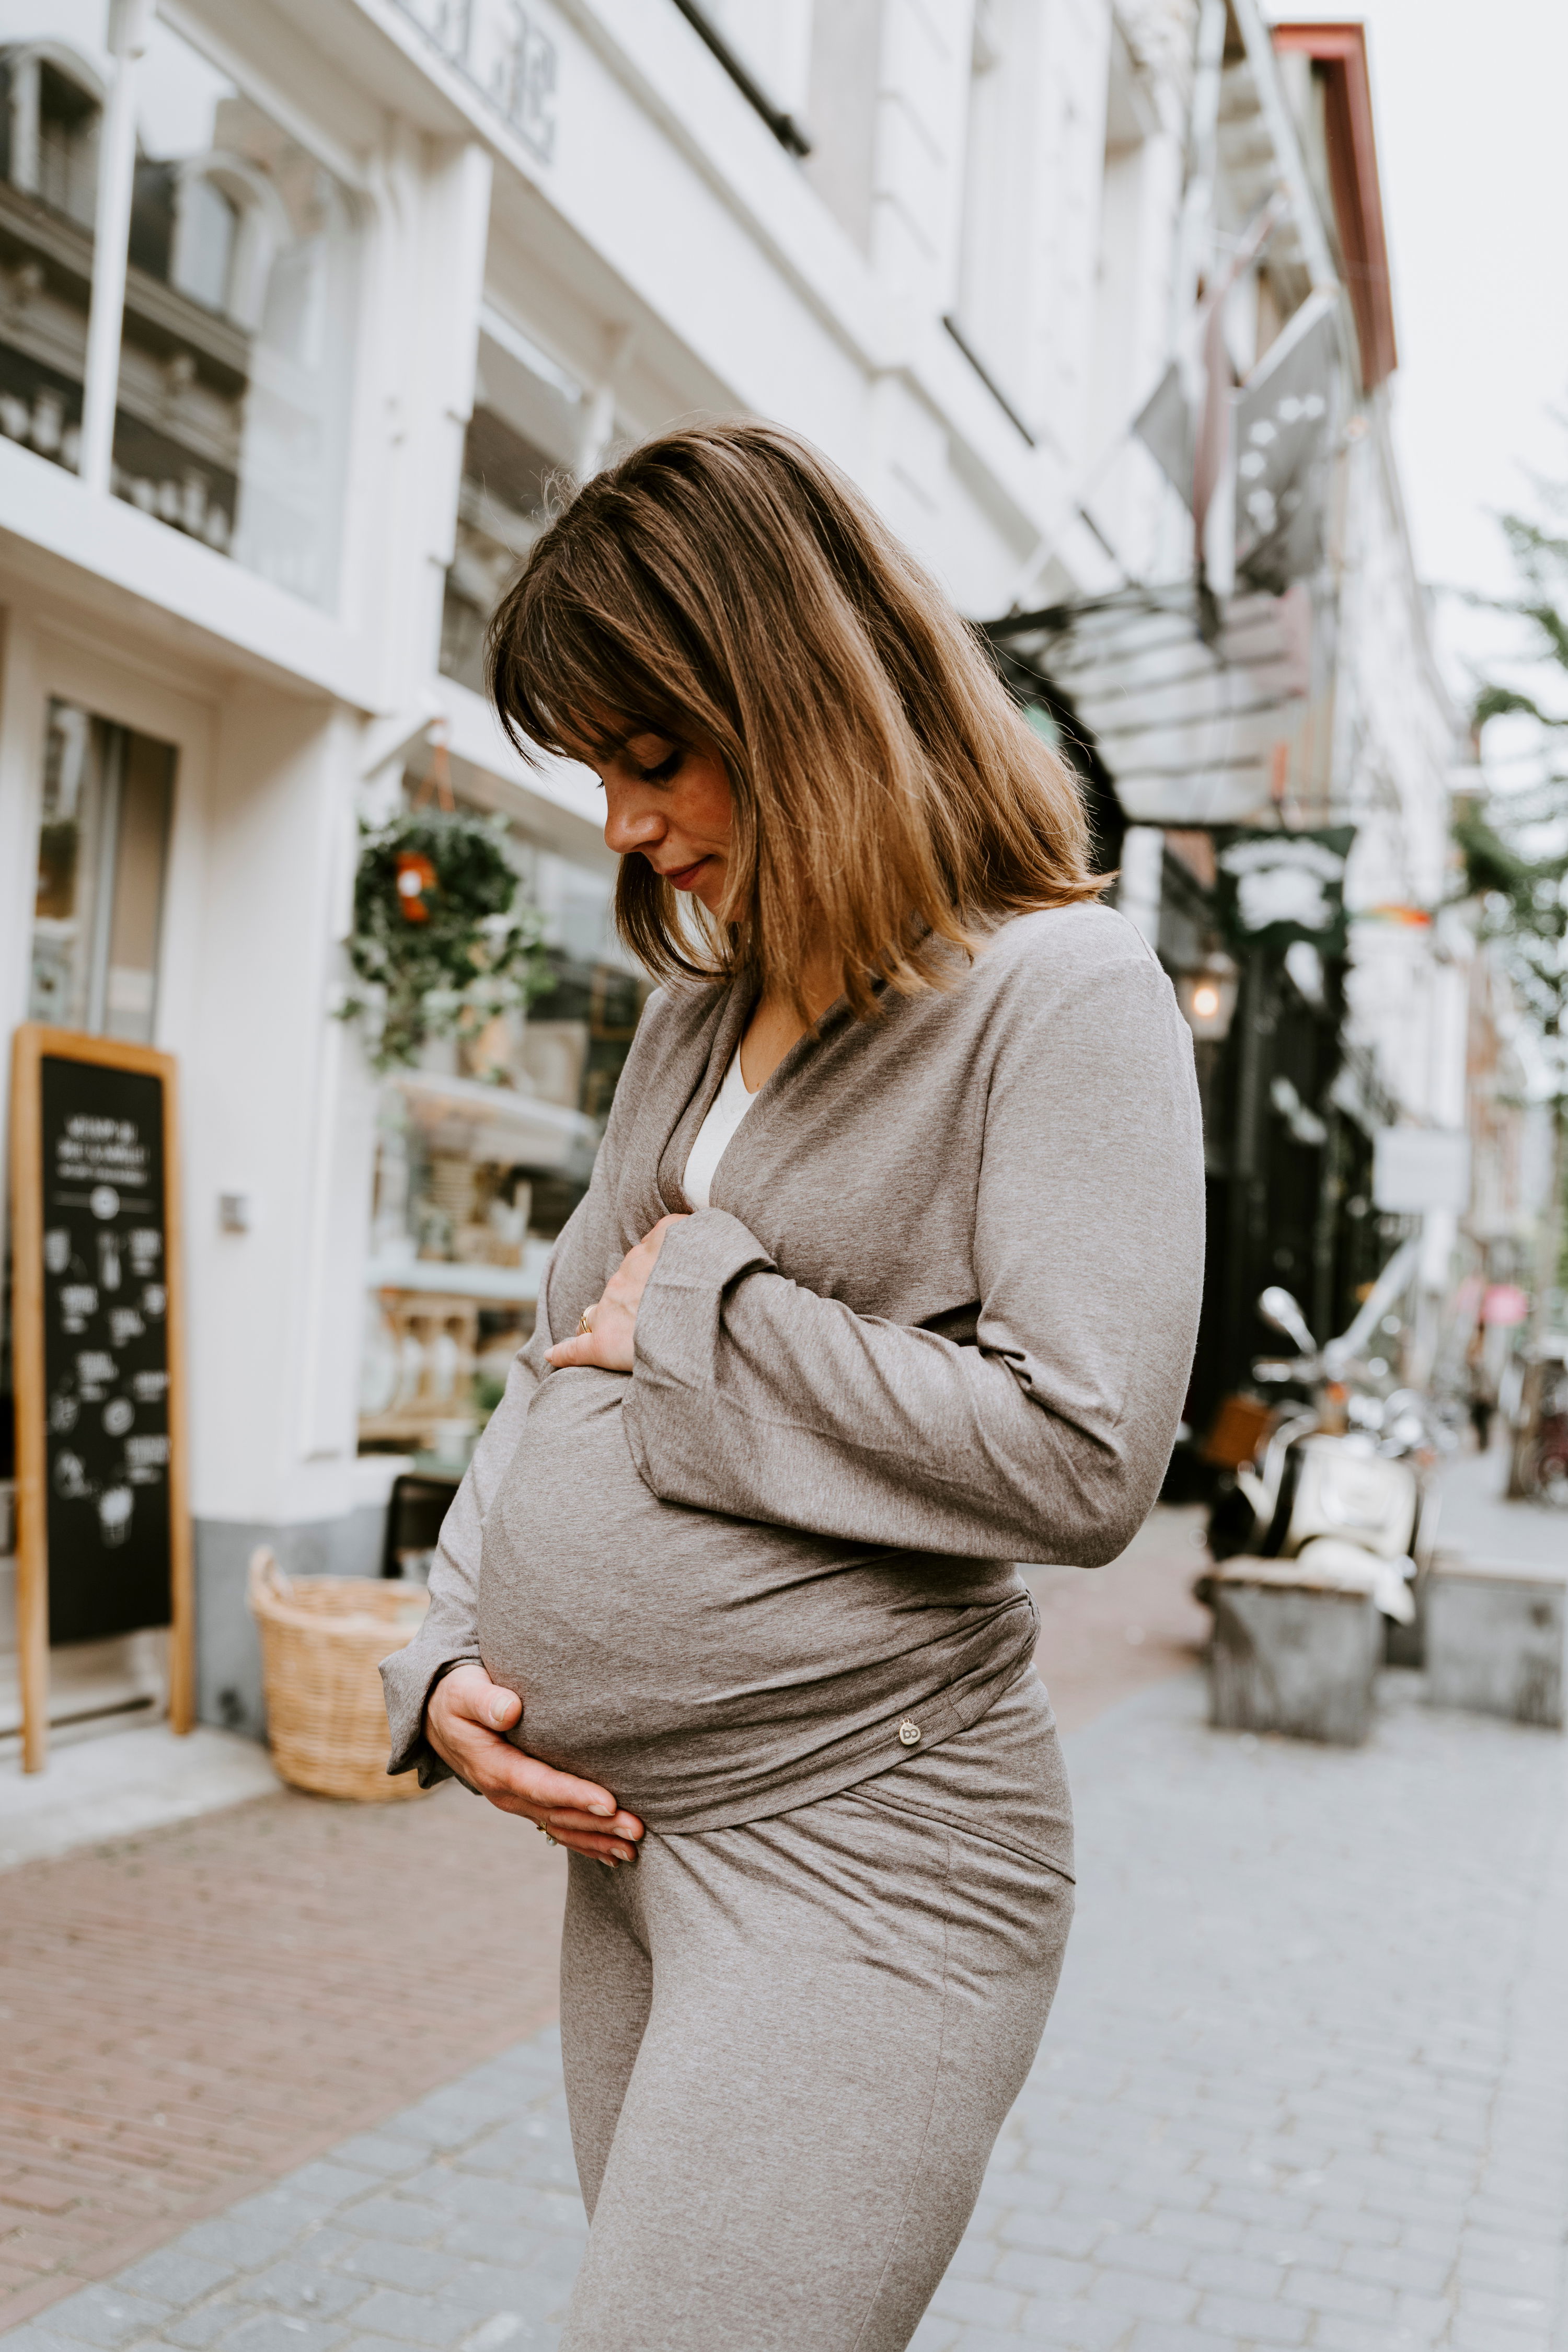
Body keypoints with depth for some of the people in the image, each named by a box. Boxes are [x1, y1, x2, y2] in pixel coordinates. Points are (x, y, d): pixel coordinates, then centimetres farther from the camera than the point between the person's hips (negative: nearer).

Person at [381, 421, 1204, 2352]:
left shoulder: (1064, 995, -11)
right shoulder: (697, 1014, 13)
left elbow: (1083, 1460, -21)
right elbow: (561, 1353, 17)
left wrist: (703, 1313, -13)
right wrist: (450, 1654, 4)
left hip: (862, 1852, -8)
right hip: (627, 1834, 8)